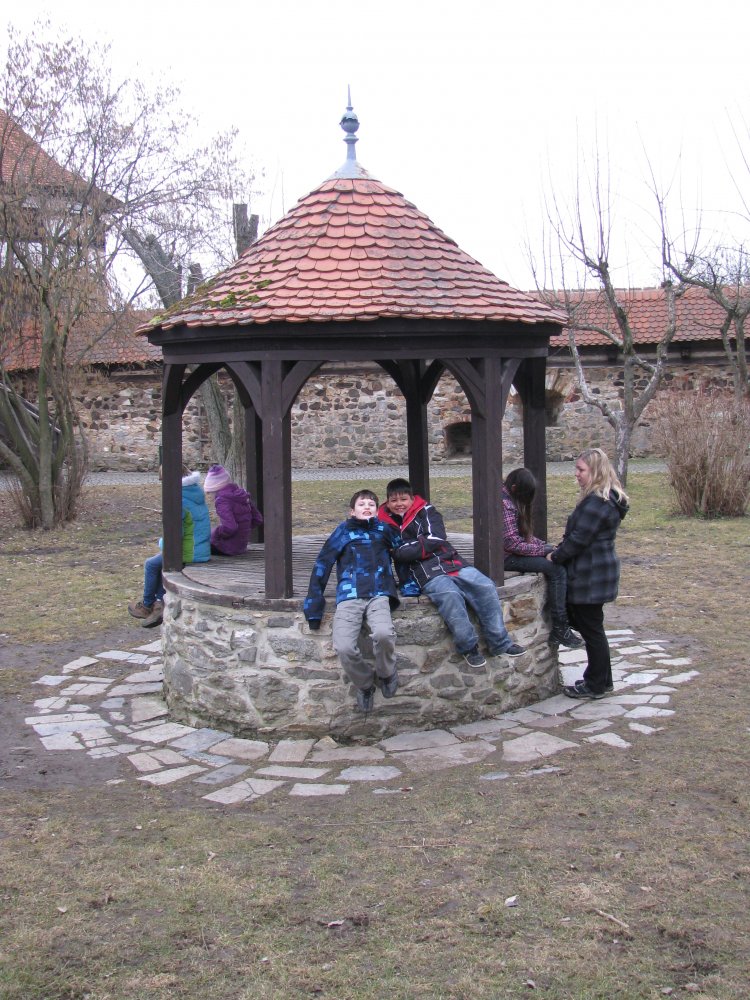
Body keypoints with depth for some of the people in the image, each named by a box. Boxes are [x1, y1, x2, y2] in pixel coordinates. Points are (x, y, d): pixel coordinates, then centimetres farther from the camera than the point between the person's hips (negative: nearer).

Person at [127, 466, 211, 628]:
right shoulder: (197, 493, 6)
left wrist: (163, 542, -1)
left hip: (188, 554, -8)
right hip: (204, 551, 8)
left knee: (151, 565, 14)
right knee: (158, 563, 24)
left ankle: (147, 605, 30)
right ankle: (162, 603, 18)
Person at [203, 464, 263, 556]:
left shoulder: (222, 500, -20)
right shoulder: (242, 493, 5)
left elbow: (229, 527, -30)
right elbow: (258, 519, 9)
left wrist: (217, 533, -12)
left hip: (228, 547, -8)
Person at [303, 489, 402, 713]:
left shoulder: (385, 530, 20)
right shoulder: (343, 532, 15)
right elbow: (322, 566, 12)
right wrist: (313, 607, 5)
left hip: (378, 595, 0)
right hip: (349, 597, 0)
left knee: (383, 634, -32)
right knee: (344, 648, -25)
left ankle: (386, 673, 1)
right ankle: (364, 683, 8)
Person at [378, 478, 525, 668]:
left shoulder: (426, 511, 9)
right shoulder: (385, 525, 13)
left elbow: (434, 540, -6)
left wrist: (401, 551, -7)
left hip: (452, 563, 2)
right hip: (427, 574, -2)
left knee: (486, 587, -20)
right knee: (450, 595, -33)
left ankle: (500, 643, -11)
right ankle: (468, 647, -22)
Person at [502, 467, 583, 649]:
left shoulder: (511, 500, 14)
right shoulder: (505, 504, -19)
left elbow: (523, 534, 18)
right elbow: (513, 543, -22)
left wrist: (544, 545, 4)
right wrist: (542, 549, -14)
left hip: (516, 552, 10)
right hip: (508, 557, -10)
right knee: (557, 569, -20)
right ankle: (559, 629, -15)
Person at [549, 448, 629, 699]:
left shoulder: (596, 503, -22)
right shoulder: (606, 498, 12)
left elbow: (579, 539, -22)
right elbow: (577, 534, 17)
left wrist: (555, 557, -10)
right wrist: (559, 551, 9)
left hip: (591, 576, -10)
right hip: (595, 572, 10)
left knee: (591, 629, 1)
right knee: (590, 627, 18)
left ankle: (596, 685, 12)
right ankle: (602, 680, 28)